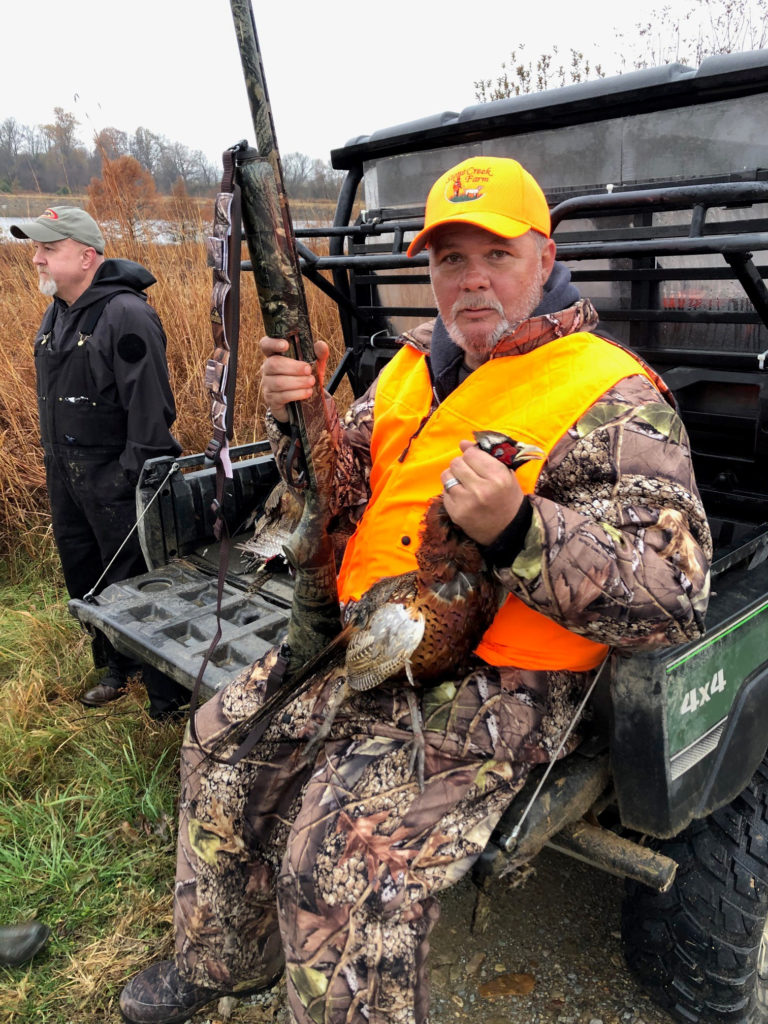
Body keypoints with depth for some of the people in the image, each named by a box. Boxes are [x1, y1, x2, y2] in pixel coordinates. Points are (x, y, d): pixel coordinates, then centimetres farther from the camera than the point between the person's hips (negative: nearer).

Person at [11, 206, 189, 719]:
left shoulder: (126, 316, -18)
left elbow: (151, 408, -22)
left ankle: (169, 695, 14)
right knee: (83, 577, 20)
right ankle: (118, 668, 40)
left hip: (114, 479, -9)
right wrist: (55, 463, 19)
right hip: (67, 475, 9)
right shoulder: (56, 315, 11)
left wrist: (135, 479, -22)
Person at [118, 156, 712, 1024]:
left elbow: (673, 596, -19)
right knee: (223, 742, 11)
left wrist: (517, 531, -34)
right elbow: (346, 500, 10)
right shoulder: (413, 367, 9)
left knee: (344, 856, -21)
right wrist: (298, 419, -10)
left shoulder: (613, 398, -13)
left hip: (497, 682, -7)